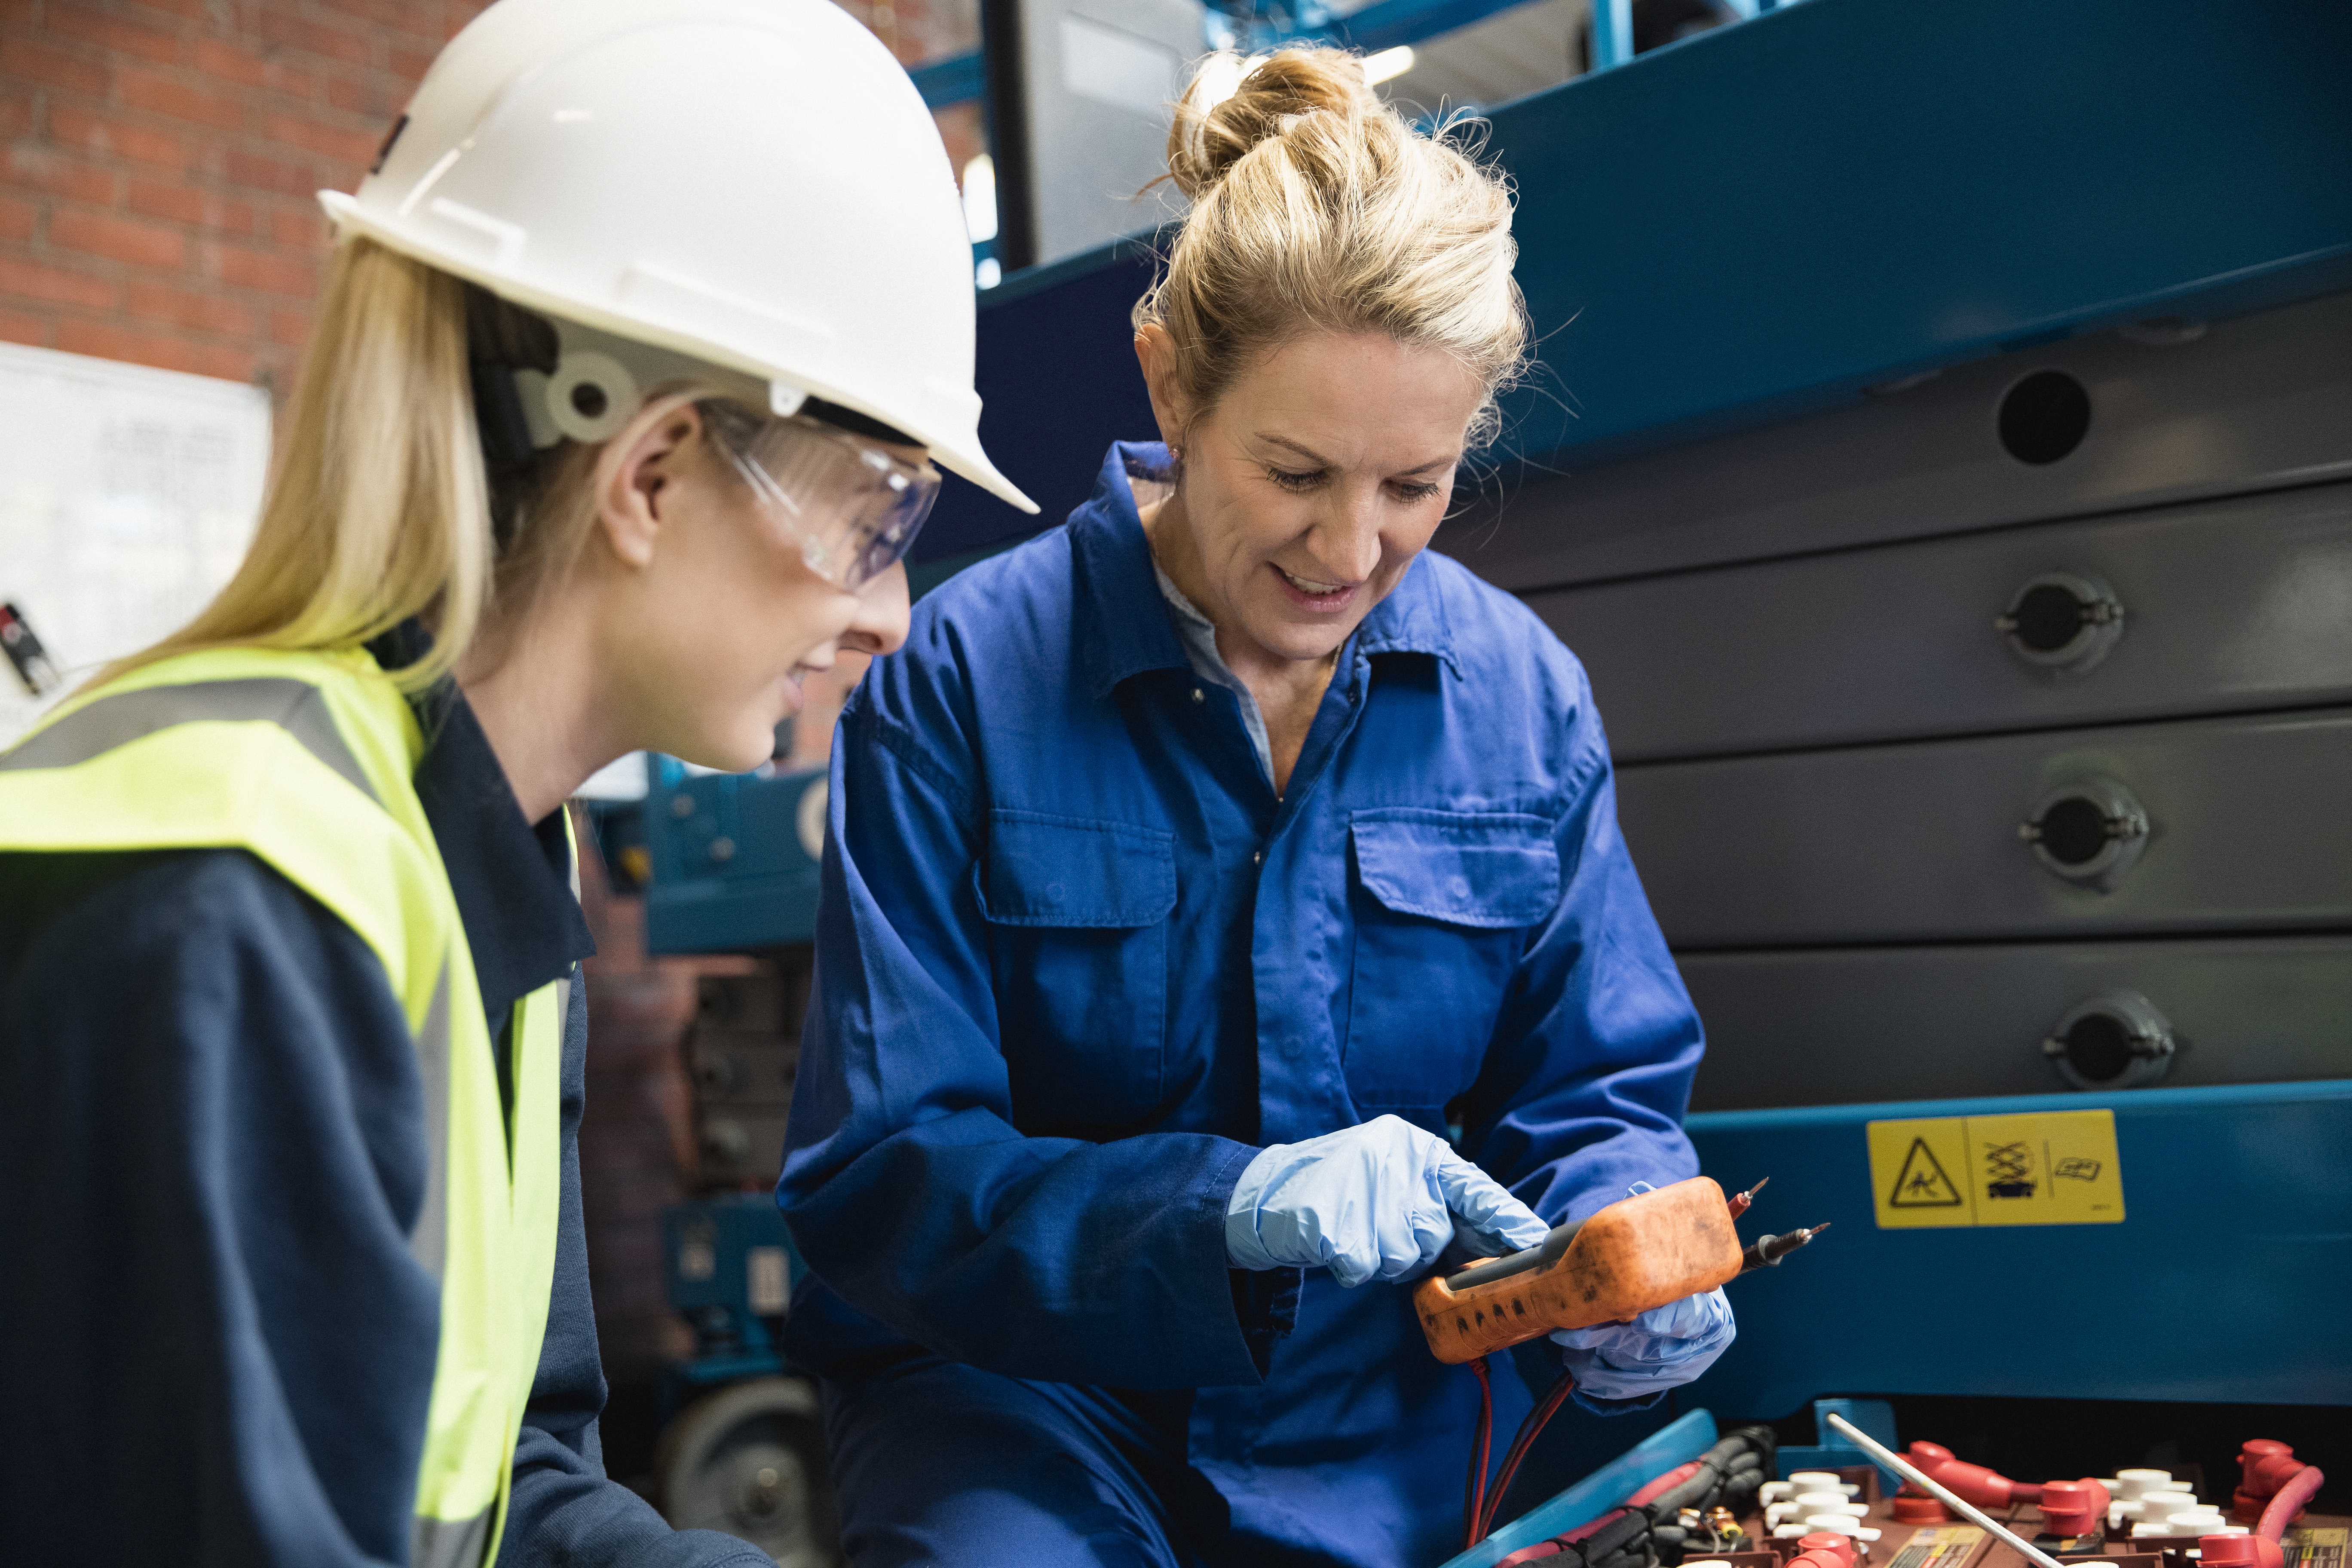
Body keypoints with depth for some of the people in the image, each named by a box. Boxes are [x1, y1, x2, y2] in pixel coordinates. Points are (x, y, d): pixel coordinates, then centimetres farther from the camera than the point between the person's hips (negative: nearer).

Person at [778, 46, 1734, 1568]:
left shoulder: (1524, 693, -1)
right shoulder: (964, 676, -12)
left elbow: (1600, 1098, 6)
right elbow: (876, 1170, -13)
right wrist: (1225, 1202, -27)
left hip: (1383, 1420, 6)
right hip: (1021, 1388, -5)